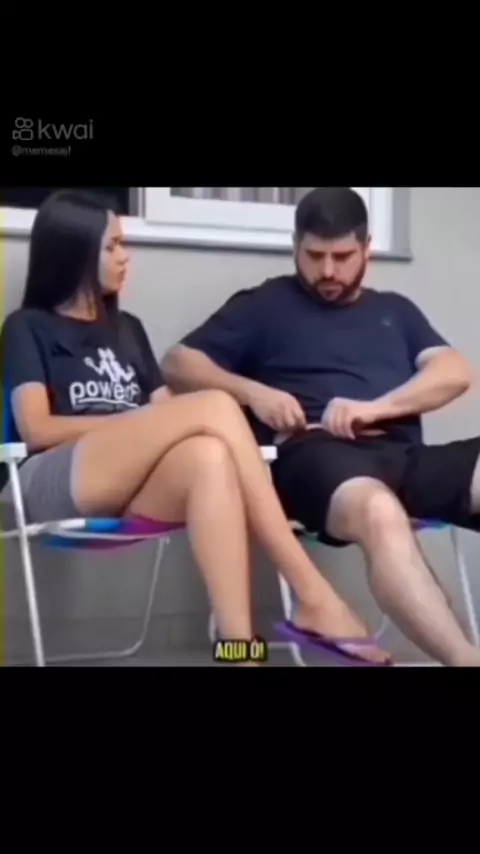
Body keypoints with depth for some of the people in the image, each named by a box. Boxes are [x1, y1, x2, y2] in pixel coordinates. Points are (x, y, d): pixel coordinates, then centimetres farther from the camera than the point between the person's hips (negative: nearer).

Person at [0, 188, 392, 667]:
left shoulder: (127, 329, 30)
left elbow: (166, 417, 17)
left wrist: (146, 428, -7)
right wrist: (138, 420, -6)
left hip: (128, 490, 4)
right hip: (52, 486, -4)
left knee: (208, 457, -35)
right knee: (216, 406, -27)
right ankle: (314, 598, -32)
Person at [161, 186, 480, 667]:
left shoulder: (395, 310, 29)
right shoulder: (266, 303, 19)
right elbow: (178, 365, 14)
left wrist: (376, 407, -4)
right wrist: (253, 392, -4)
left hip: (404, 456, 4)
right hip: (316, 455, -4)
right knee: (380, 513, -40)